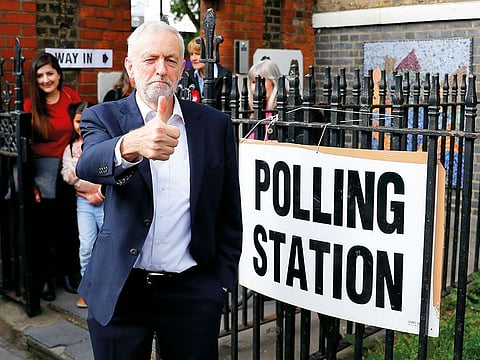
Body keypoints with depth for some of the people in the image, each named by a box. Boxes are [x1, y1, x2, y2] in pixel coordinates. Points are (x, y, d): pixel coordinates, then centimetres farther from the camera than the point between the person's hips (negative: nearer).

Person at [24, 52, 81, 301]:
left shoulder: (71, 97, -2)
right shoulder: (30, 105, -7)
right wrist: (30, 183, -11)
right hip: (42, 170, -2)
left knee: (68, 224, 12)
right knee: (43, 227, 7)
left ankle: (66, 272, 30)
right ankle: (44, 278, 21)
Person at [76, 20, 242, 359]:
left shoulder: (215, 124, 3)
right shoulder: (104, 118, -1)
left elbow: (229, 213, 8)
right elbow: (88, 166, -24)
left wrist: (222, 281, 4)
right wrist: (132, 144, -44)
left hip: (193, 290, 1)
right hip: (119, 289, 0)